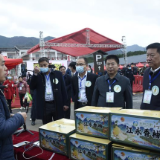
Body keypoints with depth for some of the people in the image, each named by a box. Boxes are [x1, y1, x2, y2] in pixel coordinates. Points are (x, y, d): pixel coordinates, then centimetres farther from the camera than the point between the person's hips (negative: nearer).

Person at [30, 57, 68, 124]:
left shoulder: (58, 74, 1)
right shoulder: (38, 76, 5)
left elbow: (63, 89, 2)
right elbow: (32, 87, -5)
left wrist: (65, 103, 0)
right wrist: (35, 74, -15)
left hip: (57, 105, -1)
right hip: (44, 106, 1)